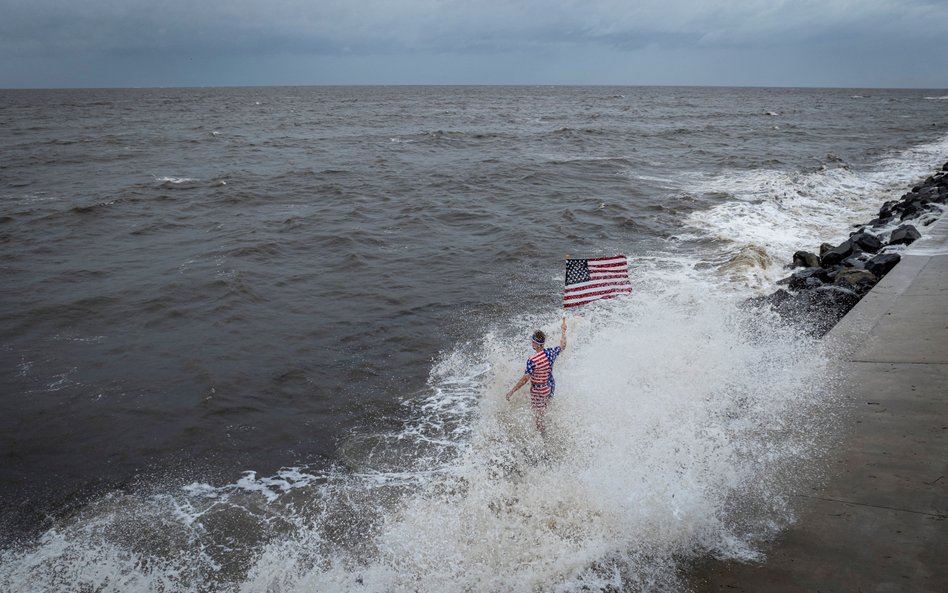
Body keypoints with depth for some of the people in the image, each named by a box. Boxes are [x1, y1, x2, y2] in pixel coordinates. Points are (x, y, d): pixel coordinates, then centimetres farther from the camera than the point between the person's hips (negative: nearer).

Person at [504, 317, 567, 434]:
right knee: (546, 410, 30)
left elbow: (525, 379, -29)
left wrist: (511, 391, -22)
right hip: (550, 387, 7)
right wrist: (563, 331, 23)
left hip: (538, 391, -7)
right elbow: (562, 346, 8)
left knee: (538, 415, 14)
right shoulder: (551, 352, -14)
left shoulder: (532, 361, -32)